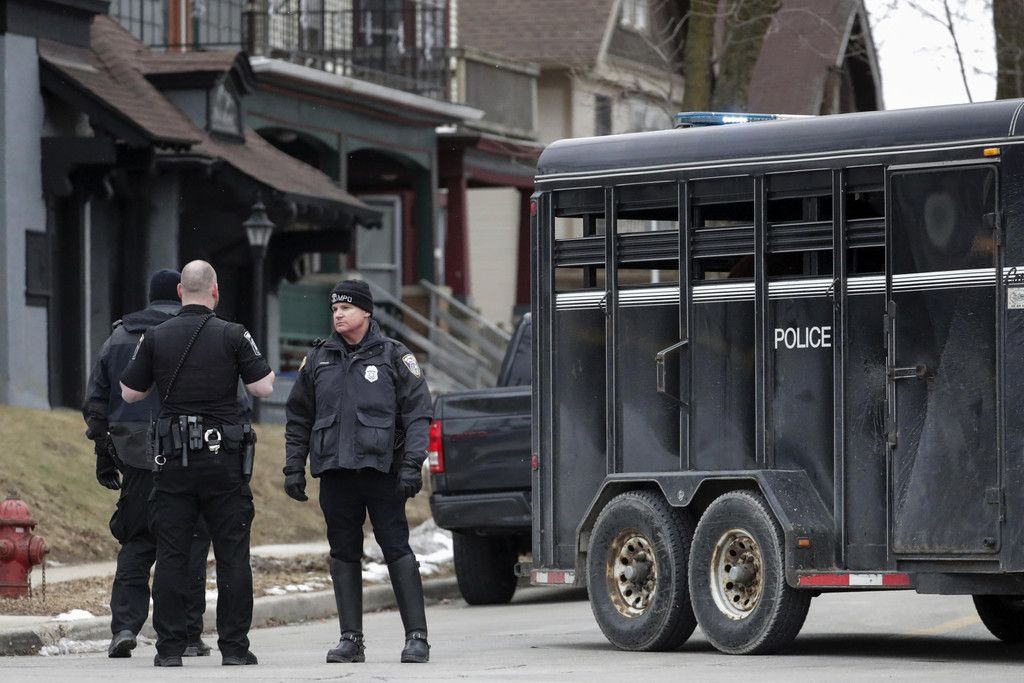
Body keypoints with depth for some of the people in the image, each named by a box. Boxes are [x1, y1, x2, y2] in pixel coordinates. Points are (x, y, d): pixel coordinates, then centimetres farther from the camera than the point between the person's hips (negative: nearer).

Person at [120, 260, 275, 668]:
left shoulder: (155, 337, 2)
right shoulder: (233, 336, -4)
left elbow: (130, 393, 8)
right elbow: (264, 388, -4)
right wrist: (261, 365, 17)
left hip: (173, 461, 1)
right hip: (223, 457, -1)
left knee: (171, 554, 4)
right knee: (232, 554, 4)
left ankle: (169, 647, 1)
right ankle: (234, 646, 2)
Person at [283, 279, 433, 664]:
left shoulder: (393, 357, 3)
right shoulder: (319, 359, 13)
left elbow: (418, 413, 0)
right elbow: (298, 418, 18)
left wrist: (412, 464, -10)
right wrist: (294, 467, 10)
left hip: (381, 471, -4)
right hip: (335, 473, 4)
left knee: (397, 551, -6)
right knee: (344, 555, 5)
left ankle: (417, 637, -4)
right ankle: (351, 640, 9)